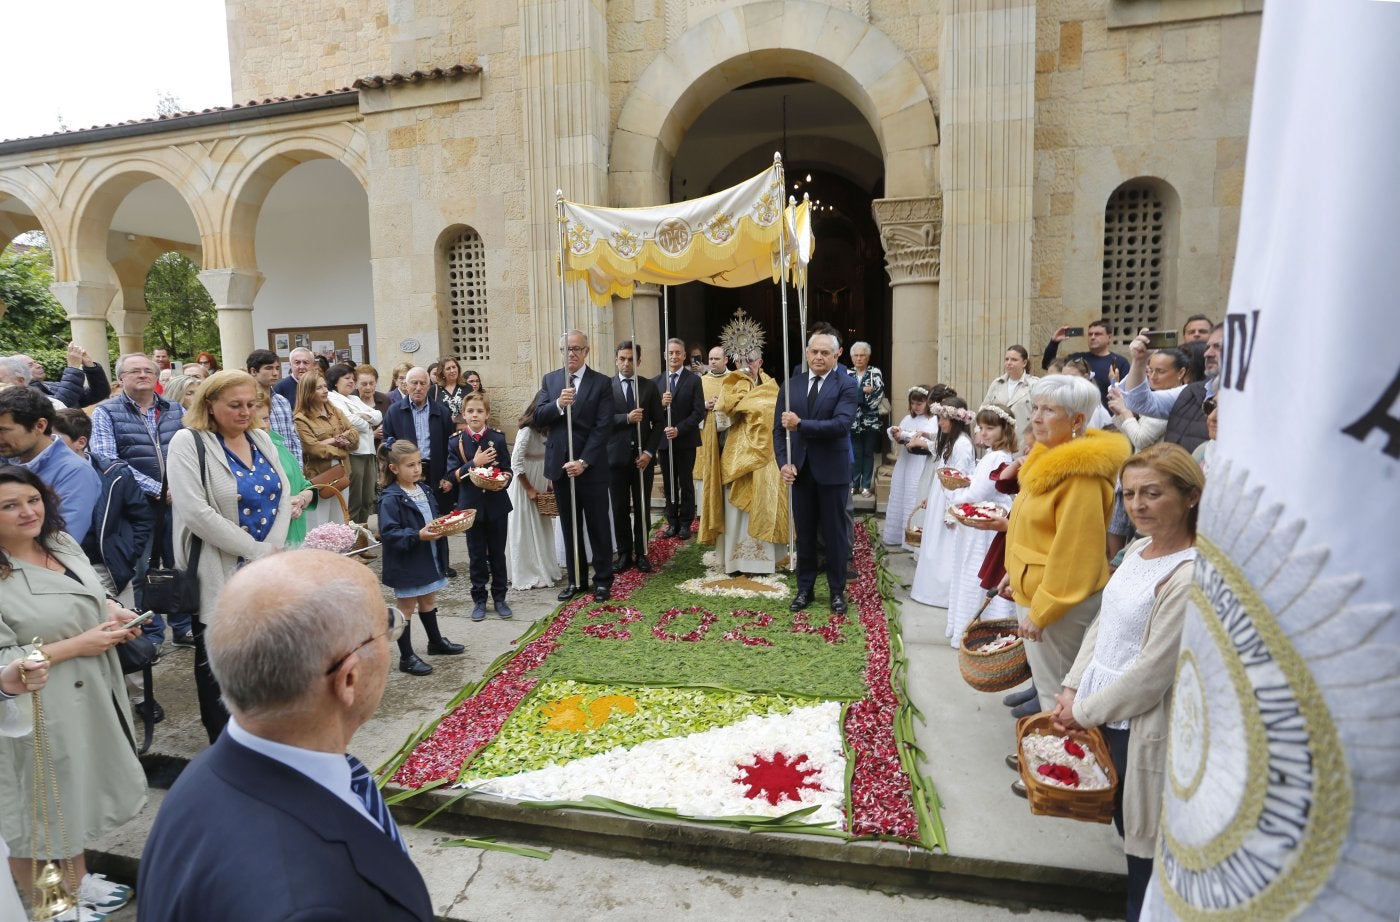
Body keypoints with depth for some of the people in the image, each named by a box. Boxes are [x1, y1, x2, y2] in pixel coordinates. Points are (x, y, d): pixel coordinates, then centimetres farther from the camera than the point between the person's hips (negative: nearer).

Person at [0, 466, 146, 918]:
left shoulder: (63, 544, 3)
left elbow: (94, 596, 17)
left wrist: (113, 612, -3)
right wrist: (76, 645, -21)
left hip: (89, 700, 8)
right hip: (38, 711, -7)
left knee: (77, 794, 23)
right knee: (40, 811, 12)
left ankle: (78, 883, 43)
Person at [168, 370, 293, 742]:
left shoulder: (261, 439, 9)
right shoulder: (189, 442, -10)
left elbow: (283, 494, 5)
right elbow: (196, 512, -20)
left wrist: (274, 547, -10)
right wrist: (257, 550, -18)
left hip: (267, 568, 5)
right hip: (217, 573, -5)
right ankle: (222, 739, 25)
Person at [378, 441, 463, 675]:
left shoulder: (424, 490, 6)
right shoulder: (390, 499, -19)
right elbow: (389, 533, -25)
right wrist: (417, 536, -33)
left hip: (429, 558, 8)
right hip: (406, 563, -8)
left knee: (428, 601, 24)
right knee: (406, 607, 4)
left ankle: (436, 642, 41)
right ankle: (406, 657, 15)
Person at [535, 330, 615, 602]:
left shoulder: (602, 383, -4)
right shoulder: (550, 380, 8)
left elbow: (603, 427, -10)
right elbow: (538, 417, -1)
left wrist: (583, 462, -17)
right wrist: (558, 404, -21)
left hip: (591, 467, -3)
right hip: (560, 465, 4)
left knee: (598, 527, 6)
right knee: (569, 527, 12)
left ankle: (603, 580, 18)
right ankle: (575, 579, 24)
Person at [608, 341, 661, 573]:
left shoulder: (649, 387, 5)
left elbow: (657, 422, 4)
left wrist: (649, 452, -6)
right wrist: (627, 418, -20)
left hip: (643, 457, 1)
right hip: (617, 456, -1)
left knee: (642, 508, 6)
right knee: (620, 509, 5)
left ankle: (642, 553, 17)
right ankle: (624, 554, 16)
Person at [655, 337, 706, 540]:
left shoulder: (694, 380, -2)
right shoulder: (656, 381, 7)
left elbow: (699, 412, -8)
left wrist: (679, 430, -17)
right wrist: (661, 404, -17)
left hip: (686, 441, -3)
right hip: (664, 441, 3)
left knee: (686, 484, 5)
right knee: (669, 484, 9)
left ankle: (685, 523, 14)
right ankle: (672, 522, 18)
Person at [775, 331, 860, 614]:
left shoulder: (847, 385, -6)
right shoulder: (792, 384, 6)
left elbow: (841, 424, -20)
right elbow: (779, 428, 5)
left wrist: (800, 424, -23)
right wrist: (784, 462, -7)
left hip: (832, 471, -3)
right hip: (800, 470, 3)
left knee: (835, 533, 8)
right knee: (804, 533, 12)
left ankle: (837, 591, 22)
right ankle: (804, 588, 25)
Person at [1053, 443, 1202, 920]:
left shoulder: (1188, 577, -23)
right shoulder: (1138, 549, 3)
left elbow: (1152, 671, -22)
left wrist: (1085, 712, -11)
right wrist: (1072, 689, 3)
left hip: (1139, 726, -7)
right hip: (1100, 711, 7)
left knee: (1142, 840, 11)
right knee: (1122, 821, 21)